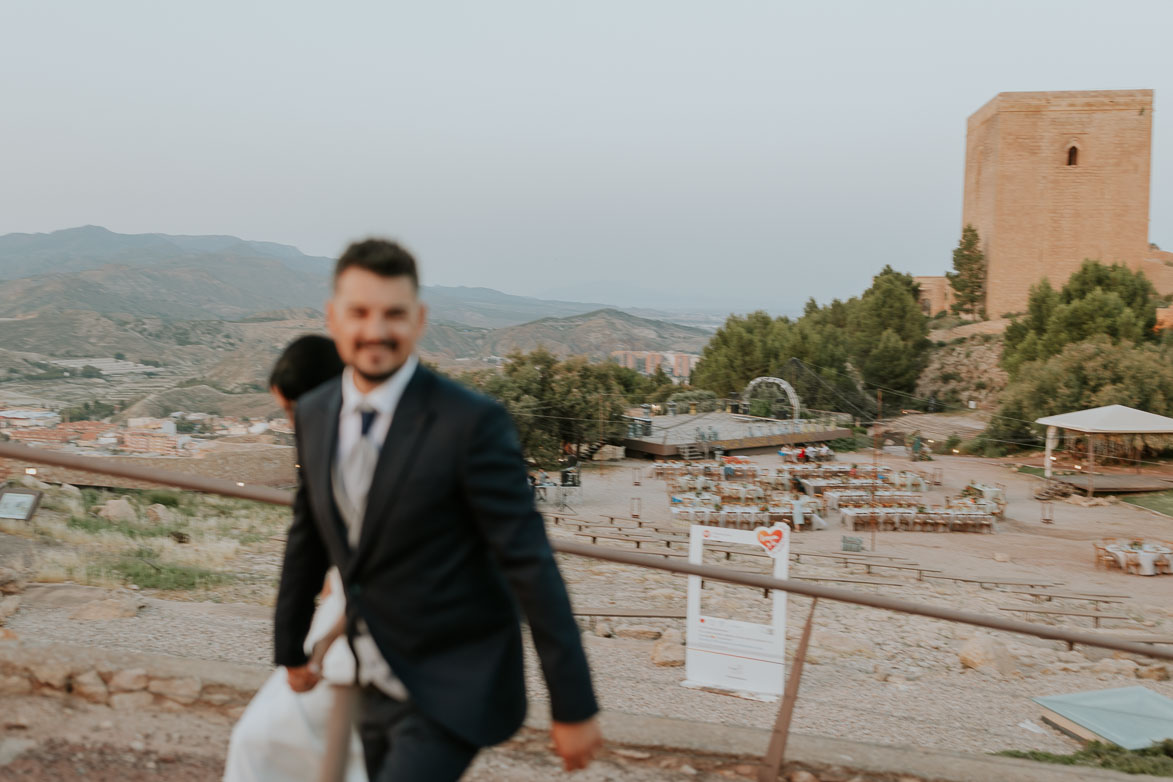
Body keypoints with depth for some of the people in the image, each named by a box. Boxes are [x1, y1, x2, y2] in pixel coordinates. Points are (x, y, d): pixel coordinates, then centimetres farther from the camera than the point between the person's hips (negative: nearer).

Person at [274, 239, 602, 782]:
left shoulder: (471, 422, -21)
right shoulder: (315, 414, -1)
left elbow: (530, 564, -20)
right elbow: (309, 538, 12)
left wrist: (573, 705, -16)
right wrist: (290, 648, 23)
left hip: (453, 692, -6)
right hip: (379, 688, 7)